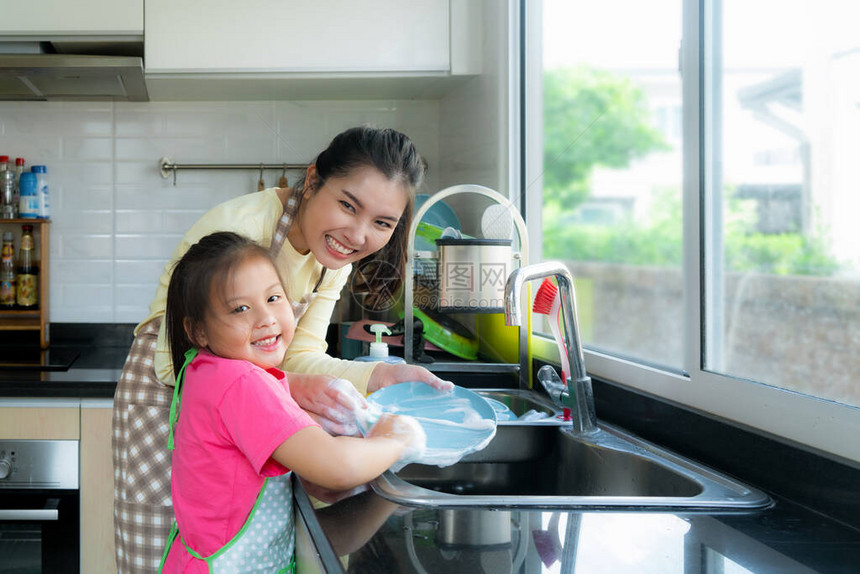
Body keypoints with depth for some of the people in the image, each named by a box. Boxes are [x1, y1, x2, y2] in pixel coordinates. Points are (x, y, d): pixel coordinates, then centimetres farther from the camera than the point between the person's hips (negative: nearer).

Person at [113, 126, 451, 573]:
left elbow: (298, 356, -5)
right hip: (165, 393, -6)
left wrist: (379, 375, -23)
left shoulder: (333, 252, -7)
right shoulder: (239, 227, -29)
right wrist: (286, 388, -41)